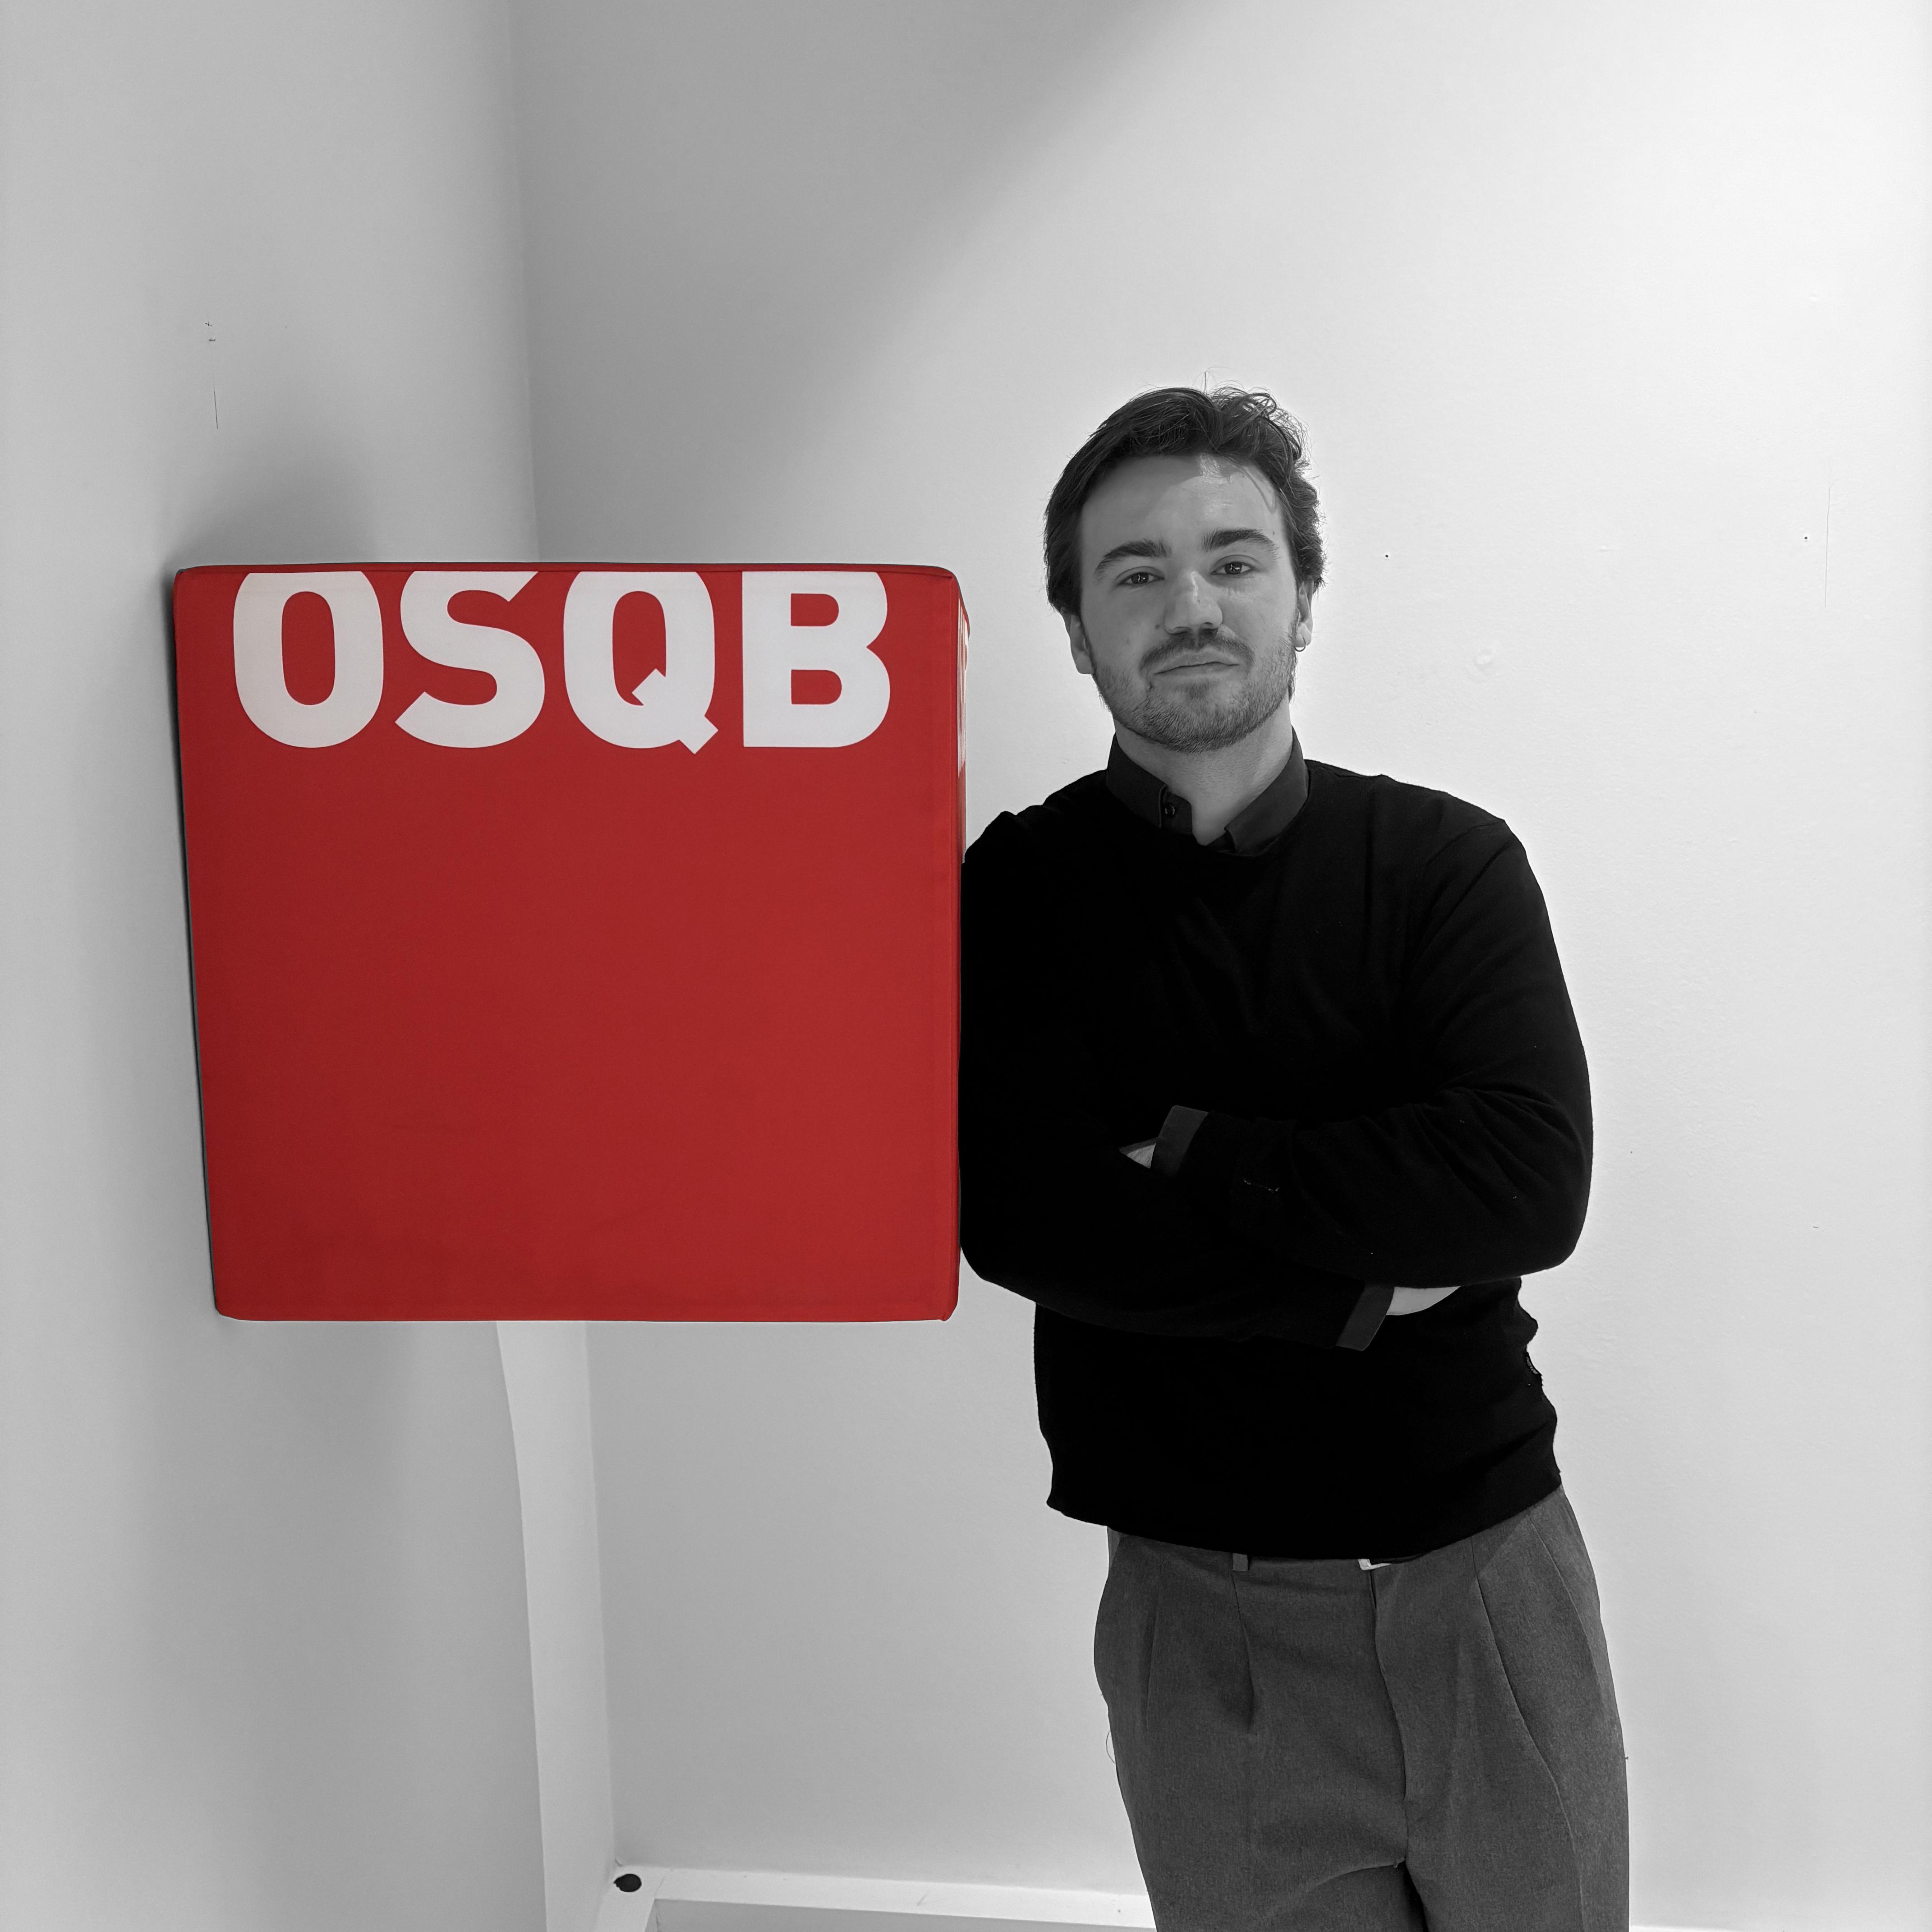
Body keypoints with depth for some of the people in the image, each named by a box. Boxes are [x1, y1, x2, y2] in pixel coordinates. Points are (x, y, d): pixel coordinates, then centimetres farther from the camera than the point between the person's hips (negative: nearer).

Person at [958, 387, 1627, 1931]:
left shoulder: (1446, 859, -4)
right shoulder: (1019, 893, -4)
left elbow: (1530, 1183, -17)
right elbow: (1022, 1221, -16)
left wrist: (1193, 1156, -17)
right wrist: (1365, 1285, -15)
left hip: (1491, 1577, 1)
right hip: (1204, 1610, -1)